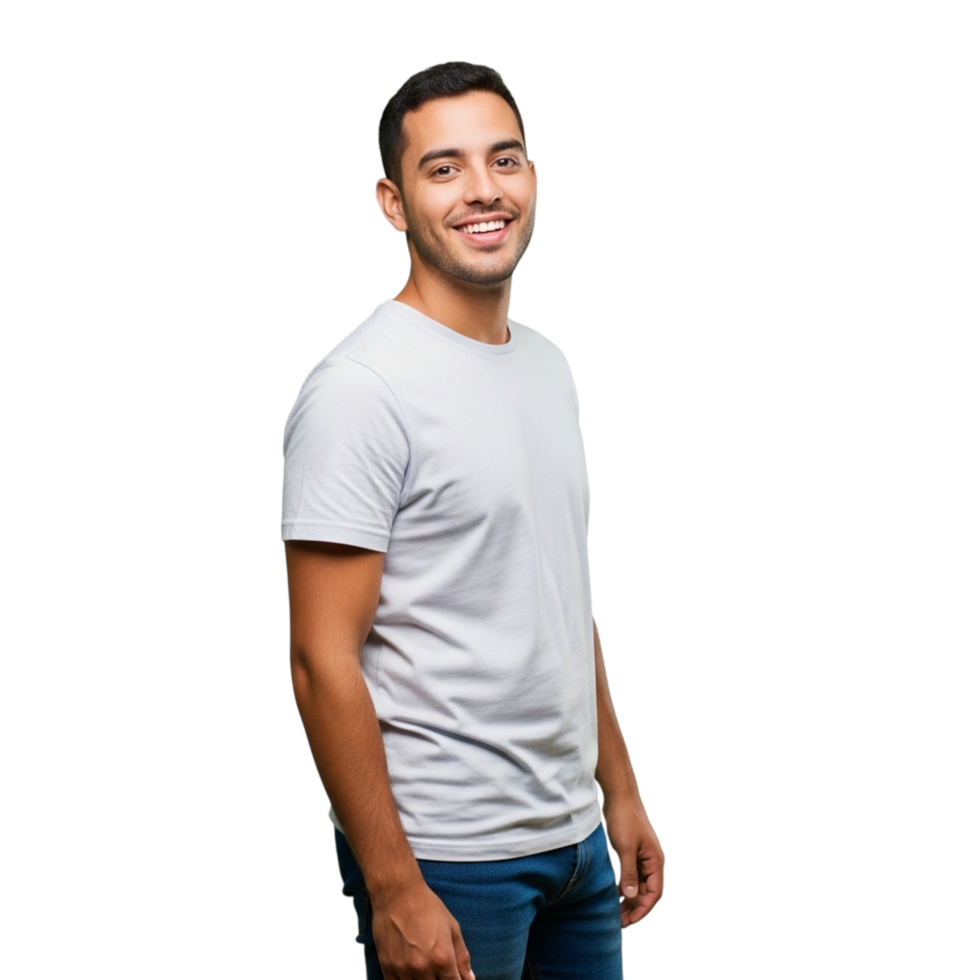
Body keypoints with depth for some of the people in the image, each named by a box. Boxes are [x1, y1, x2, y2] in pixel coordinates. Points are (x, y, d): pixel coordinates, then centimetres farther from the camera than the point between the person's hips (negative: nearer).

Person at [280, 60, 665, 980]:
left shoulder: (549, 365, 10)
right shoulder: (359, 387, -16)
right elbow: (323, 660, -18)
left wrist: (621, 792, 15)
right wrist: (393, 888, -20)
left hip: (574, 836, 8)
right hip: (445, 857, -7)